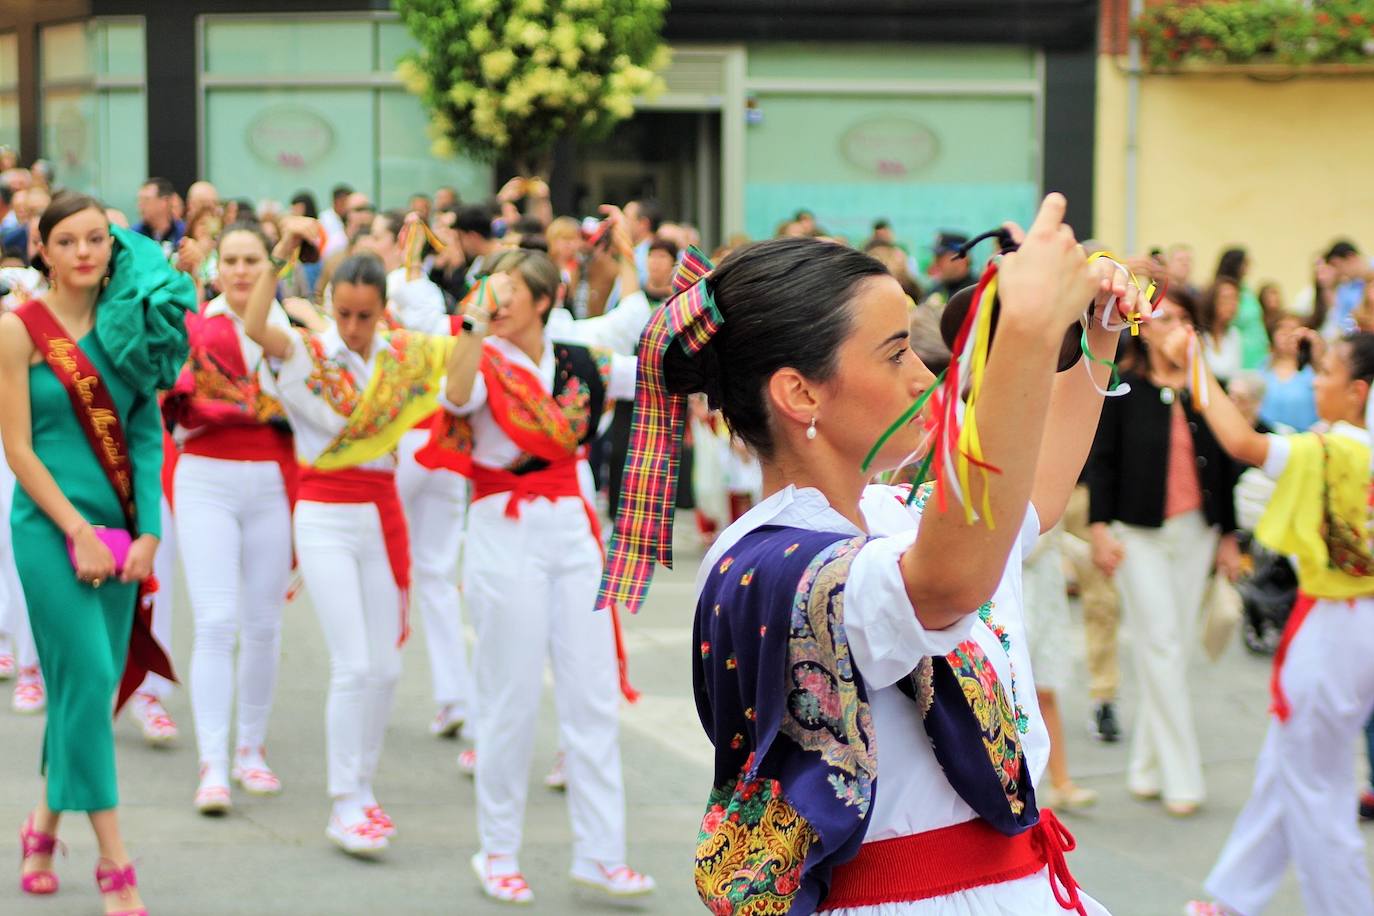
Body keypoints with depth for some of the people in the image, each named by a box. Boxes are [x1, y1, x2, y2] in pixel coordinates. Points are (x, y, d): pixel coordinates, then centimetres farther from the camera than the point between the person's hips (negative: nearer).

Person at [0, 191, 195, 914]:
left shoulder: (129, 324, 8)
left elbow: (146, 433, 5)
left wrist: (148, 530, -6)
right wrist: (78, 531, -13)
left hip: (118, 526, 5)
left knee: (88, 683, 8)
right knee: (88, 678, -10)